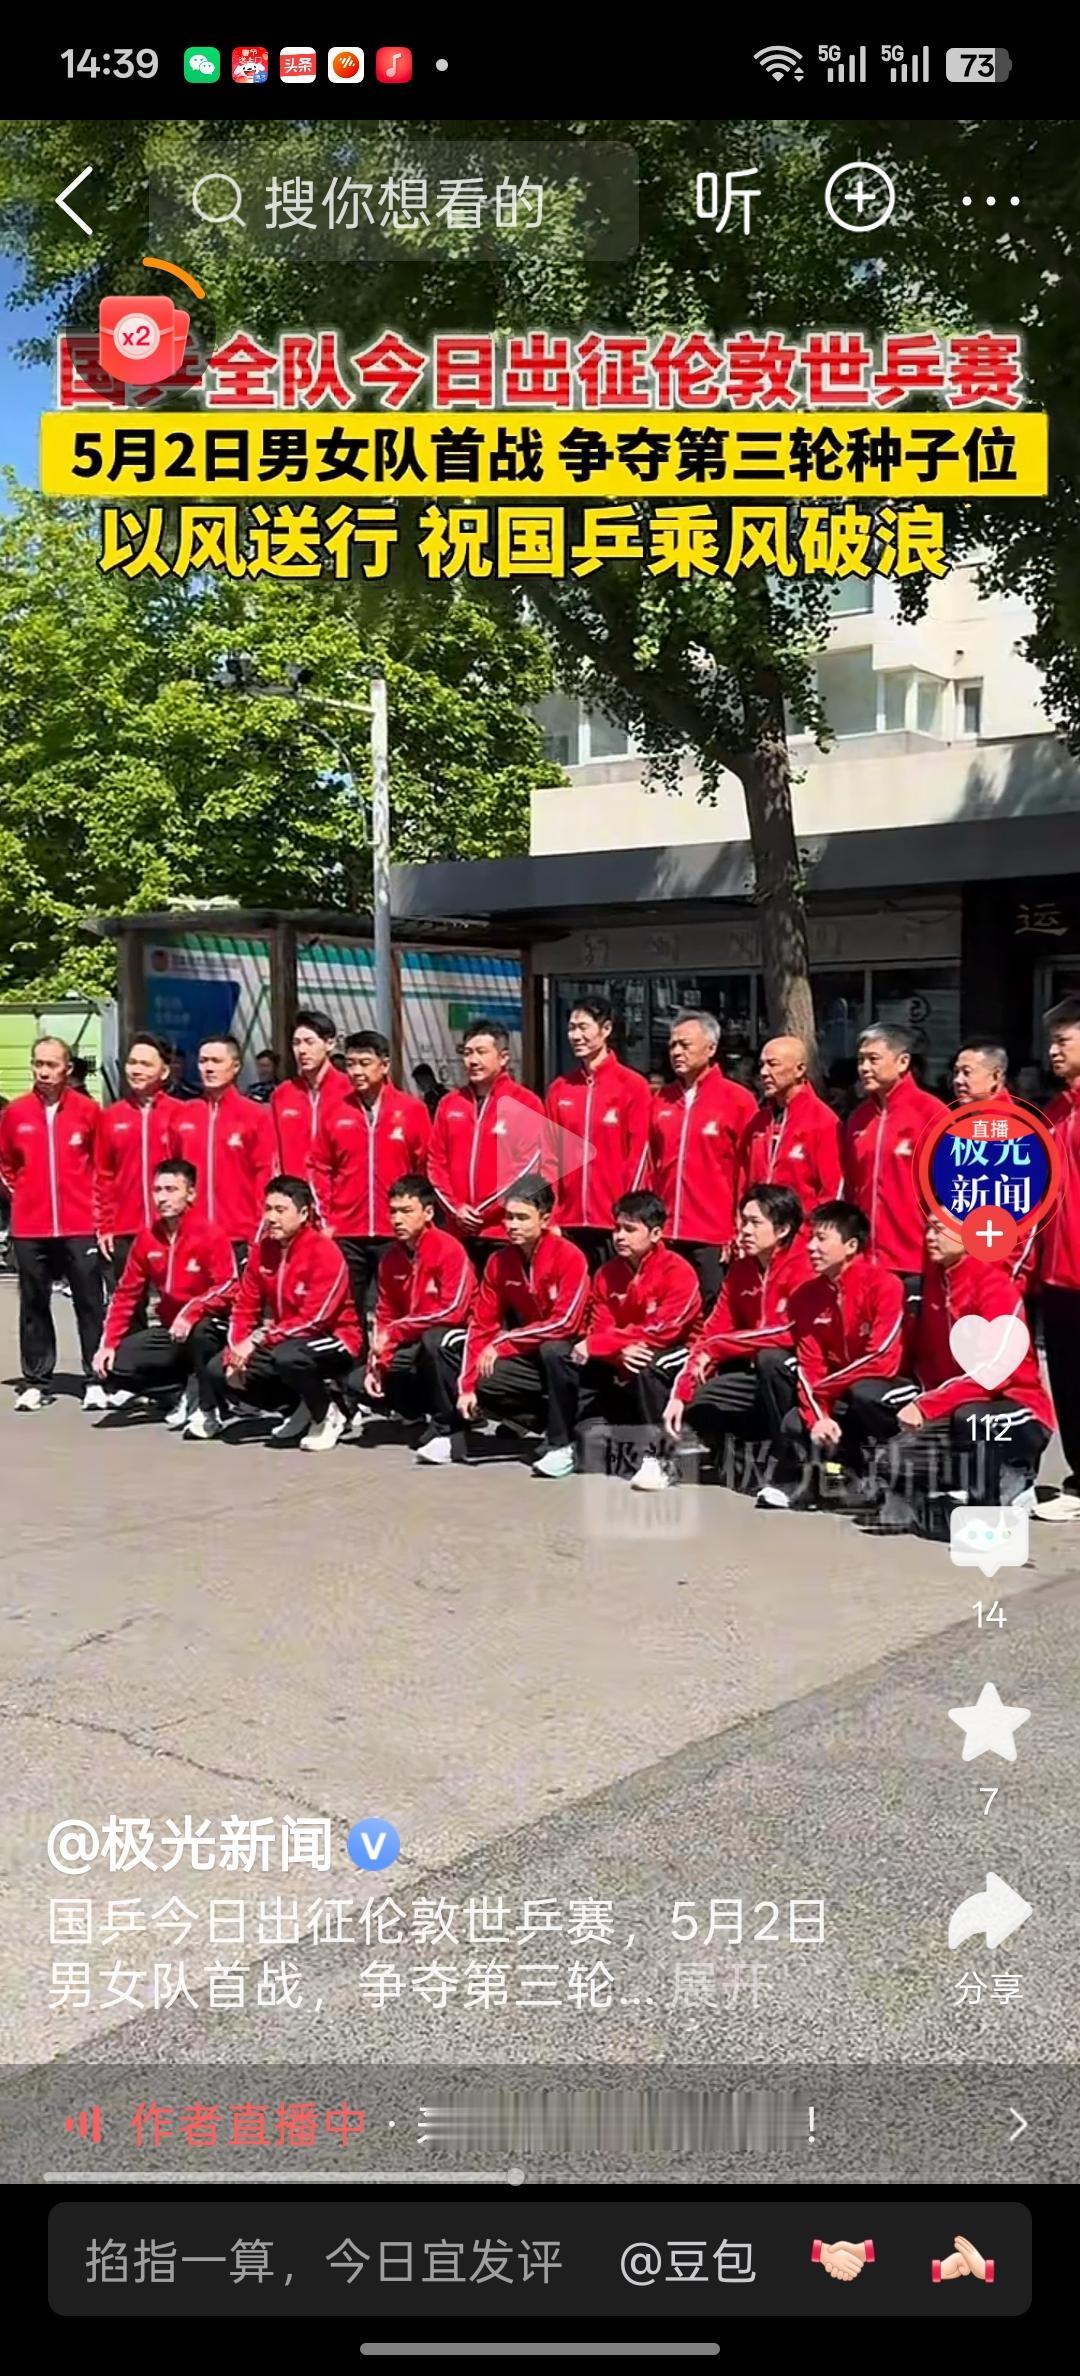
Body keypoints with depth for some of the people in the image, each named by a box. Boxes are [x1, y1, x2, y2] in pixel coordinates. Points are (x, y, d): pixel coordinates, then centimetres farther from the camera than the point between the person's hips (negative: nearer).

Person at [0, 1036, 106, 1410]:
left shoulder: (88, 1111, -2)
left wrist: (96, 1202, 4)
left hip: (80, 1226, -2)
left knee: (90, 1303, 1)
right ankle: (35, 1382, 16)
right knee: (34, 1305, 8)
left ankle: (96, 1379, 8)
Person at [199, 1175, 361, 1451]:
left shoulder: (325, 1253, -22)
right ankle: (300, 1404, 9)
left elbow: (313, 1319, -27)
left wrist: (259, 1339, -29)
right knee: (217, 1371, -6)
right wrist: (237, 1350, -14)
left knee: (287, 1356, -38)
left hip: (332, 1342, -7)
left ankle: (326, 1414, -10)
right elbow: (244, 1307, 1)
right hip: (284, 1342, 7)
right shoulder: (262, 1249, -2)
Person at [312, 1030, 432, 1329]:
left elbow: (427, 1170, 3)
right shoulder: (335, 1111, 5)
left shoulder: (413, 1110, 0)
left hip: (396, 1234, -2)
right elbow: (321, 1169, 9)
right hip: (345, 1234, 2)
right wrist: (324, 1217, 2)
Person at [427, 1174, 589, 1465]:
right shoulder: (499, 1261, -1)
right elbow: (481, 1325, -3)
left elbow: (564, 1322, -23)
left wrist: (504, 1343, -22)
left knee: (488, 1379, -25)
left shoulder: (569, 1257, -17)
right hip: (526, 1355, 6)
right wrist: (466, 1386, -12)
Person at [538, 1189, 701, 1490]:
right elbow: (598, 1329, -3)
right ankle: (562, 1446, -5)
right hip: (619, 1362, 6)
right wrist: (619, 1351, -28)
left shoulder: (678, 1272, -17)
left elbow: (660, 1330, -24)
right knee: (555, 1351, -10)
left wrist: (594, 1345, -23)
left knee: (646, 1362, -40)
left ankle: (653, 1457, -32)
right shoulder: (608, 1272, 1)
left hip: (669, 1357, -6)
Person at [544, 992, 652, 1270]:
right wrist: (550, 1215, 5)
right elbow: (551, 1154, 11)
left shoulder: (633, 1086, -2)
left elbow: (639, 1155, -4)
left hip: (615, 1221, -4)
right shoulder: (559, 1089, 11)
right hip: (568, 1221, 4)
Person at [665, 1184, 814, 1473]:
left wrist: (718, 1348, -22)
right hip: (758, 1370, 8)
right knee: (701, 1404, -4)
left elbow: (792, 1333, -28)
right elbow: (712, 1332, 5)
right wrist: (680, 1394, -4)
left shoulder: (805, 1266, -17)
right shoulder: (741, 1268, 6)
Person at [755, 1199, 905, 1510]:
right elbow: (810, 1365, -4)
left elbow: (881, 1361, -22)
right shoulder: (808, 1293, 1)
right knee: (771, 1361, -12)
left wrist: (819, 1391, -17)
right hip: (833, 1392, 7)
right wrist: (817, 1417, -22)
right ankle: (797, 1472, -12)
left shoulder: (884, 1286, -17)